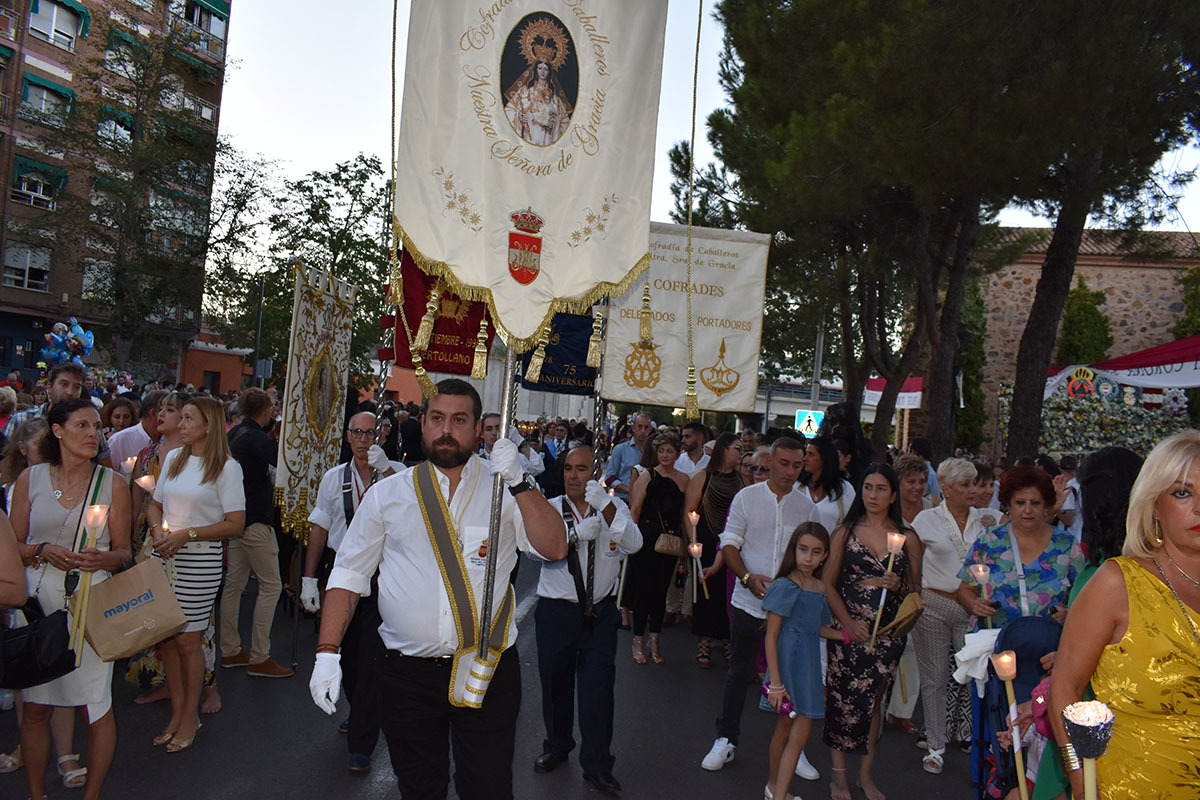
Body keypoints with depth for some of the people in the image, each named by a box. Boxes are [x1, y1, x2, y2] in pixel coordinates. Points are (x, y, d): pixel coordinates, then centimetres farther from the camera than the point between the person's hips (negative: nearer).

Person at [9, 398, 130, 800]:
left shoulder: (112, 484, 1)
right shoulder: (30, 479, 4)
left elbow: (123, 552, 5)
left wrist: (102, 559, -17)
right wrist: (43, 551, -12)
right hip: (37, 600, 1)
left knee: (96, 705, 2)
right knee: (34, 706, 9)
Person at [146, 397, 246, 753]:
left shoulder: (226, 467, -8)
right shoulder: (173, 458, 10)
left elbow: (235, 524, -10)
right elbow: (155, 505, 17)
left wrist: (186, 534, -16)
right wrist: (158, 531, -4)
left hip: (201, 561, -5)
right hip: (165, 559, 5)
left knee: (187, 641, 2)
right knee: (165, 639, 8)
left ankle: (190, 714, 21)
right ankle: (177, 712, 26)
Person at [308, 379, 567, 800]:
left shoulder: (505, 491, 0)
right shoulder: (387, 494, 4)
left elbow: (554, 548, -12)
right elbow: (349, 574, 7)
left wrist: (519, 482, -23)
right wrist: (327, 651, -1)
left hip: (487, 671, -1)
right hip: (407, 673, 2)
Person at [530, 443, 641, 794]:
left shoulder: (614, 509, 2)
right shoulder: (550, 508, 1)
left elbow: (633, 544, -16)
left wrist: (605, 505, -29)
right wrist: (577, 534, -29)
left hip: (600, 612, 0)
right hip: (557, 611, 1)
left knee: (598, 689, 0)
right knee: (555, 684, 15)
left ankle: (597, 765, 17)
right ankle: (557, 747, 39)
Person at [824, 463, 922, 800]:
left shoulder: (907, 538, 5)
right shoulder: (845, 532, 2)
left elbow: (916, 589, 10)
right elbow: (828, 584, 0)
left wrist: (897, 585, -13)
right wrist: (848, 623, -12)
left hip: (887, 633, 1)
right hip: (847, 630, -1)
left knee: (873, 701, 11)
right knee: (842, 700, 3)